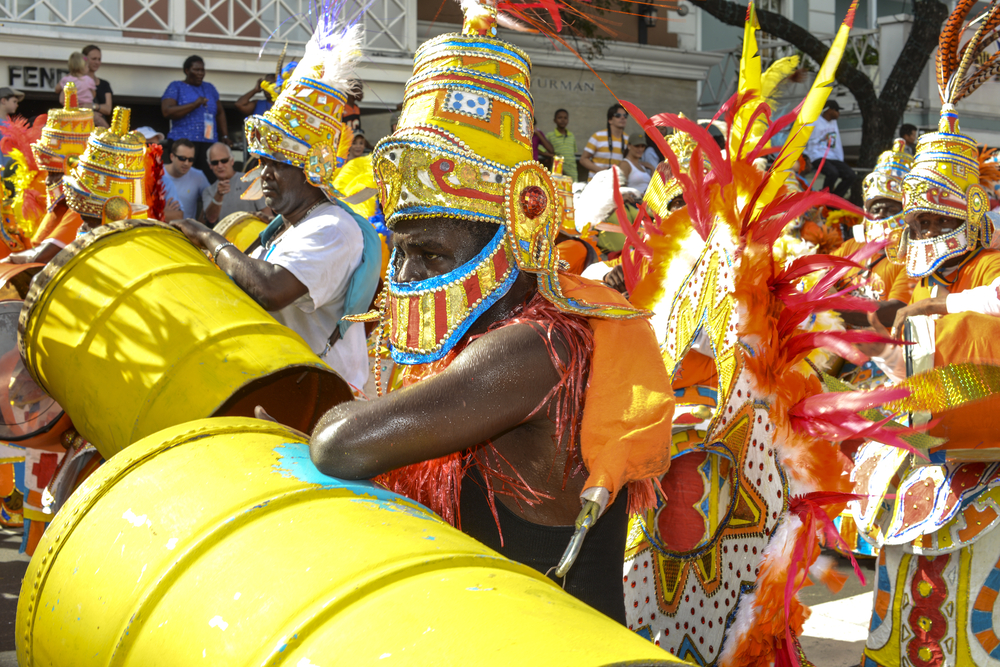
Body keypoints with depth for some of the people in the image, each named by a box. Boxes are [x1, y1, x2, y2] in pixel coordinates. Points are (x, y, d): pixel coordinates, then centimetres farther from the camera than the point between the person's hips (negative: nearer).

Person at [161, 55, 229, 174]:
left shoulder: (209, 88, 22)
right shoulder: (176, 87, 7)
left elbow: (220, 113, 28)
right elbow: (166, 111, -6)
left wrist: (225, 135, 15)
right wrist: (194, 104, -11)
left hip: (209, 142, 4)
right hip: (184, 142, -4)